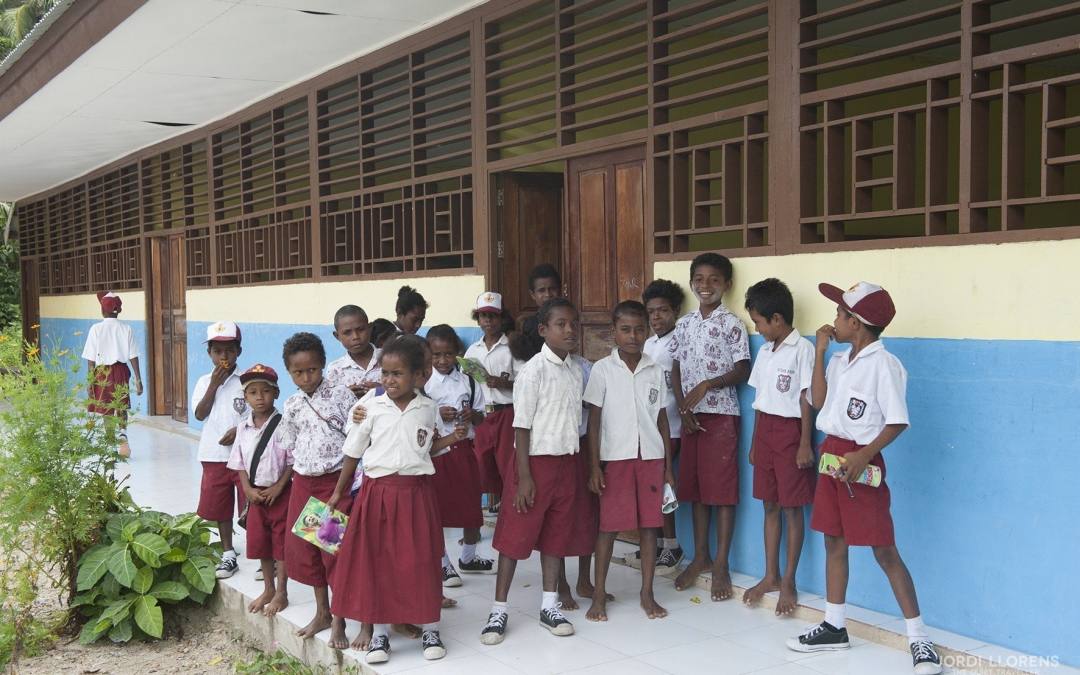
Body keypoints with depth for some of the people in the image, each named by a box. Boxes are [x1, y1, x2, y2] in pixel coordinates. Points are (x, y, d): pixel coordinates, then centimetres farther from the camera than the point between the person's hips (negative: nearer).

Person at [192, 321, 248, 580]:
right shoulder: (204, 382, 5)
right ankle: (228, 555, 26)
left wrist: (239, 430, -20)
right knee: (219, 508, 13)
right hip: (213, 456, 4)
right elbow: (200, 414, -5)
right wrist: (214, 385, -11)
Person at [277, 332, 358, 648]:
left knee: (336, 549, -3)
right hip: (304, 483, 5)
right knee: (303, 548, 12)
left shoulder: (341, 396, -8)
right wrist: (300, 473, 10)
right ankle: (321, 612, 29)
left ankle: (338, 621, 8)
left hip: (336, 481, -5)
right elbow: (290, 447, 15)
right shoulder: (291, 406, 6)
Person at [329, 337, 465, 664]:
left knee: (422, 561, 4)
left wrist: (451, 439, -1)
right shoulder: (371, 408, -3)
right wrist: (338, 491, 7)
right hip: (378, 490, 0)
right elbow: (353, 452, 4)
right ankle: (379, 633, 16)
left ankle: (431, 630, 17)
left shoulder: (428, 408, 2)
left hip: (417, 491, 1)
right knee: (376, 562, 4)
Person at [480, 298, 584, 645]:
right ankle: (499, 610, 10)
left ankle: (550, 606, 23)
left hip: (566, 462, 6)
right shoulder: (534, 370, -12)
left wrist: (578, 469, 13)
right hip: (537, 461, -6)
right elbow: (521, 425, -13)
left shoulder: (576, 371, 7)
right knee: (515, 536, 1)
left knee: (556, 535, 12)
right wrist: (523, 475, -15)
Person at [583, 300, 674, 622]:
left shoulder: (655, 371, 6)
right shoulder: (603, 369, -2)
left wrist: (668, 466, 8)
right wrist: (594, 466, -7)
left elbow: (662, 419, 10)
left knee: (649, 525, 5)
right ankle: (599, 595, 12)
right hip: (615, 458, -2)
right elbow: (594, 420, -2)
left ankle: (647, 593, 17)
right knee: (608, 526, 2)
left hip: (651, 457, 3)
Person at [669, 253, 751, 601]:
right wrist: (682, 409, -3)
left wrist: (707, 385, -20)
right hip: (691, 416, 5)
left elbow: (742, 371, -8)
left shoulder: (731, 324, -5)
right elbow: (676, 370, 9)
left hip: (722, 414, -5)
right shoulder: (684, 324, 9)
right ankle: (700, 556, 22)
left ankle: (721, 565, 5)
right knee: (695, 486, 10)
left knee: (722, 488, -2)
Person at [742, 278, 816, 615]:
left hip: (789, 431, -7)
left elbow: (806, 399, -13)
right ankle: (770, 576, 21)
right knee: (770, 505, 12)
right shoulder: (765, 351, 11)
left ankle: (788, 581, 9)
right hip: (764, 430, 7)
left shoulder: (802, 349, -11)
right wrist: (755, 442, 15)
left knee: (792, 508, 1)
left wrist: (805, 445, -15)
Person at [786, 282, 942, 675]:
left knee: (884, 551, -4)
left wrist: (864, 455, -25)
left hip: (860, 459, -8)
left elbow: (898, 422, -16)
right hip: (831, 453, 8)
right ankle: (834, 627, 26)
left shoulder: (883, 364, -15)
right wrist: (820, 352, 4)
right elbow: (818, 402, 6)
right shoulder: (840, 361, 10)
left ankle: (919, 640, 5)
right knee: (834, 542, 14)